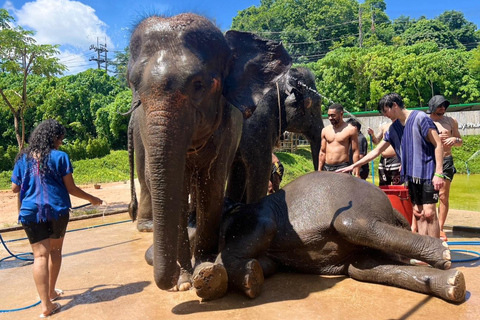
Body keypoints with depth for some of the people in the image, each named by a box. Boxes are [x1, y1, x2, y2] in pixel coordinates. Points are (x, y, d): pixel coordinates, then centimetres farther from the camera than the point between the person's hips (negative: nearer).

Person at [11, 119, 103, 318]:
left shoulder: (23, 158, 7)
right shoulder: (60, 157, -4)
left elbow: (14, 188, 9)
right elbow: (71, 189, -4)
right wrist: (92, 199, 9)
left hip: (31, 211, 2)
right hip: (56, 209, -2)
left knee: (40, 255, 0)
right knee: (55, 250, 18)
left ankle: (46, 305, -4)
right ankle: (51, 292, 31)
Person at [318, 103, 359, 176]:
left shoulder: (350, 130, -2)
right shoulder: (325, 130, 11)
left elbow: (355, 152, -4)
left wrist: (356, 172, -10)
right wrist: (319, 170, 9)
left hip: (342, 168, -4)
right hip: (326, 168, 4)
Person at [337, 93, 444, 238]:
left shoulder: (420, 118, -7)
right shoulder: (393, 128, 12)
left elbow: (438, 145, -9)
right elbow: (376, 151, 16)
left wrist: (439, 173, -15)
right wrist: (353, 166, 12)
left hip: (428, 173, -6)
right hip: (412, 175, 6)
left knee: (429, 213, -8)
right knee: (418, 214, 7)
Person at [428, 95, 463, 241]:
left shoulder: (451, 121, 12)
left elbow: (460, 142, 16)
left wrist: (455, 139, -6)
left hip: (446, 161, 1)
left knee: (443, 196, -1)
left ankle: (440, 228, 5)